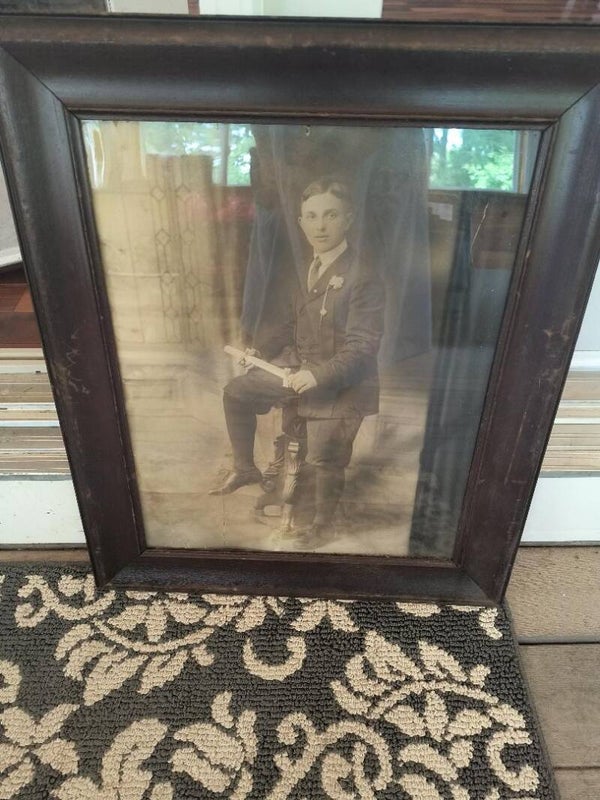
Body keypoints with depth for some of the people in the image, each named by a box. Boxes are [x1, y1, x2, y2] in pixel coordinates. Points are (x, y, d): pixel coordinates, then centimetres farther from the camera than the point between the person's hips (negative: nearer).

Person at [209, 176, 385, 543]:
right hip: (301, 365, 8)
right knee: (237, 392, 13)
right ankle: (246, 469, 31)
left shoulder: (363, 280, -21)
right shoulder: (308, 269, 4)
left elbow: (361, 348, -23)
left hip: (341, 384, -8)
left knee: (325, 456, 1)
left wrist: (318, 375, -32)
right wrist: (260, 351, 6)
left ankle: (323, 519, 33)